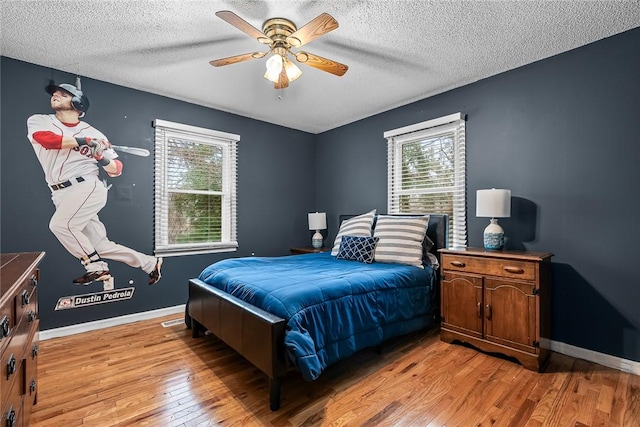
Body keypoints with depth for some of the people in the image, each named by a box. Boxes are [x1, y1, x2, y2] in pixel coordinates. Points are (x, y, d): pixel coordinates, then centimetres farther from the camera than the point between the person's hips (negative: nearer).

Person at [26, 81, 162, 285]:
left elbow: (116, 169, 1)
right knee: (100, 245, 0)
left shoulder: (92, 133, 2)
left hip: (88, 188, -4)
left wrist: (103, 159, -18)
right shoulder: (38, 121, 11)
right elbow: (46, 139, -13)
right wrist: (83, 141, -12)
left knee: (60, 224, -24)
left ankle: (97, 267, -7)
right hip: (61, 195, 4)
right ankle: (149, 263, 11)